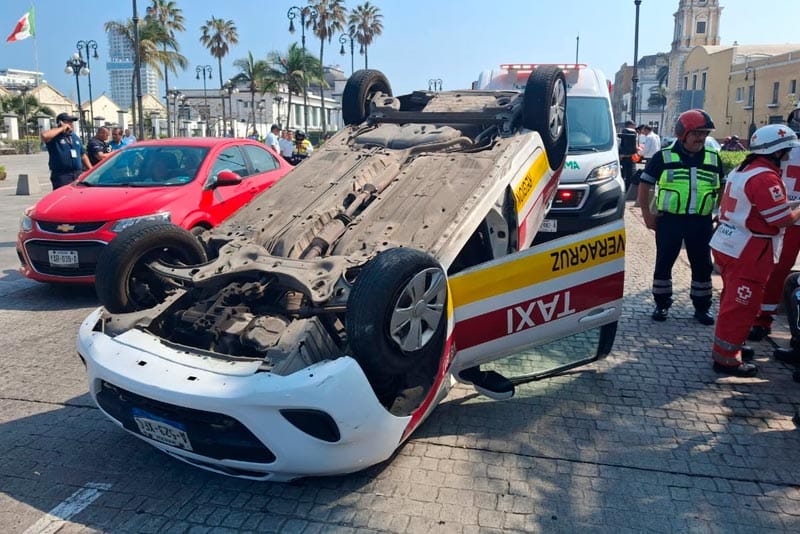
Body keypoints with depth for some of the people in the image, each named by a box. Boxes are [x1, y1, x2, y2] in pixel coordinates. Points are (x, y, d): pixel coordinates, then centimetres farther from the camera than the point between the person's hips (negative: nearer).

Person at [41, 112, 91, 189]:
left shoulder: (75, 136, 19)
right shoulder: (55, 137, -2)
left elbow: (83, 155, 23)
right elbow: (44, 136, -27)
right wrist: (62, 128, -14)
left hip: (78, 174, 7)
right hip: (61, 176, -7)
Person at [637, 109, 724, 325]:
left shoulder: (713, 158, 7)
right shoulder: (664, 157, -3)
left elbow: (722, 189, 17)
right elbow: (645, 185, 1)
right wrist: (647, 214, -3)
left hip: (701, 222, 3)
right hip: (669, 220, -2)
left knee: (703, 266, 9)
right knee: (663, 264, 5)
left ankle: (702, 307, 23)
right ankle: (662, 305, 20)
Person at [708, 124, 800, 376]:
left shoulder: (743, 169, 12)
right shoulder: (765, 177, -19)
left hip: (728, 245, 10)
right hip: (747, 252, -10)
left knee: (733, 300, 22)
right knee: (741, 305, -2)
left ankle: (729, 344, 35)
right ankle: (726, 357, 6)